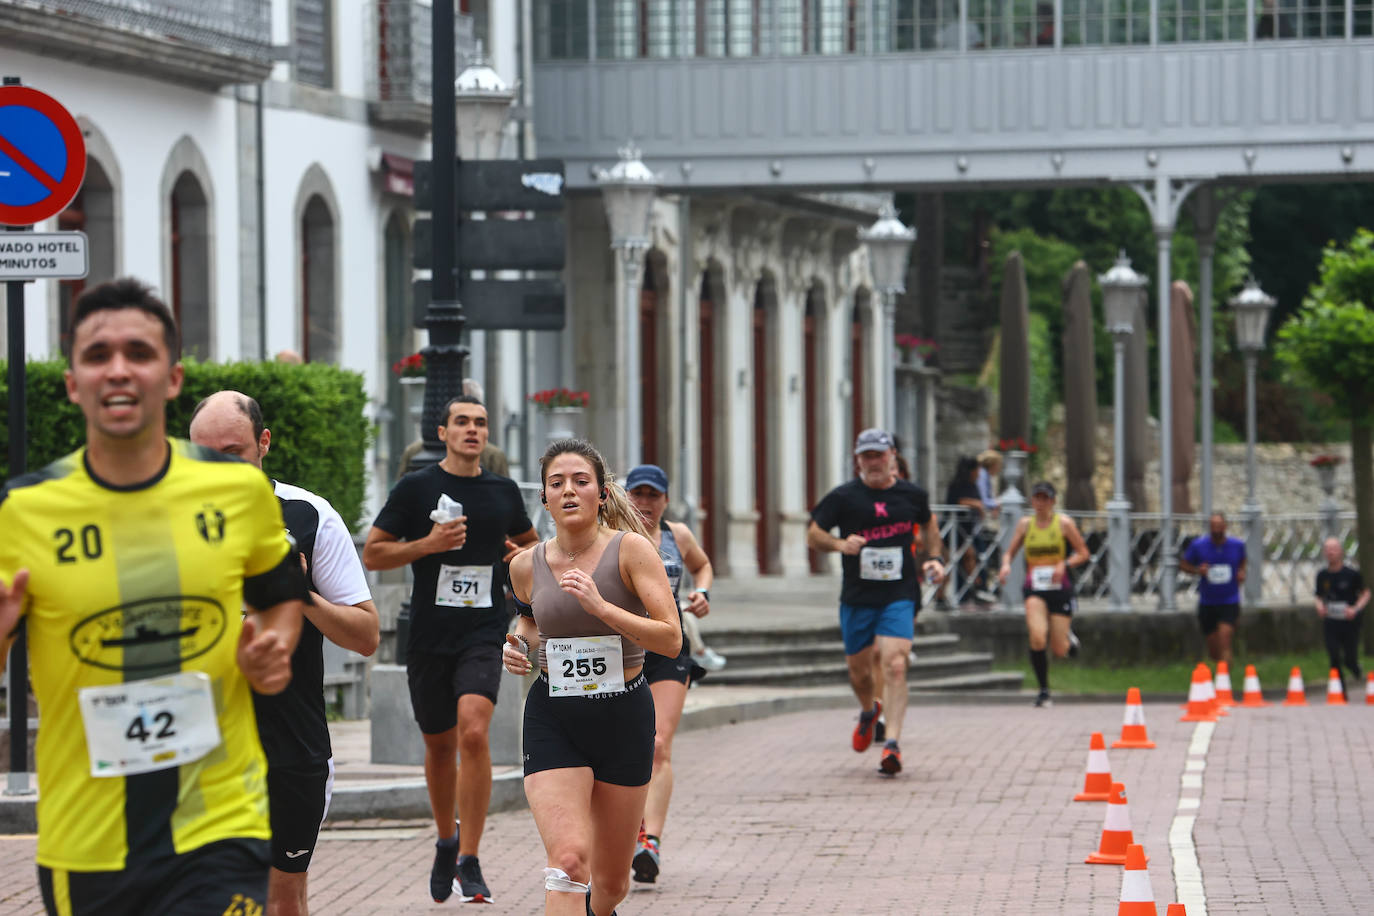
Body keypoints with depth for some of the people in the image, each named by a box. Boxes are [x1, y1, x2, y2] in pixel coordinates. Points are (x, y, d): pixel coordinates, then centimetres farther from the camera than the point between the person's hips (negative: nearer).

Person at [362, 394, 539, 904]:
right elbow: (373, 554, 0)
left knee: (473, 732, -20)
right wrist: (428, 544, -13)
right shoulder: (416, 488, 1)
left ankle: (469, 863, -18)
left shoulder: (504, 492, 9)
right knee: (439, 745, 12)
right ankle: (446, 843, 37)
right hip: (429, 636, 0)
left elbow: (530, 541, 27)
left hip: (483, 636, 0)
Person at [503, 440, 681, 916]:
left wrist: (601, 607, -27)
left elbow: (671, 640, -17)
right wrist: (520, 644, 1)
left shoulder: (630, 550, -10)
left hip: (624, 716, 0)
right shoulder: (526, 566, 0)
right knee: (568, 858, -22)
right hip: (553, 720, 0)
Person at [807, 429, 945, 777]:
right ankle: (869, 712, 47)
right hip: (857, 597, 1)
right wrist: (839, 544, -19)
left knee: (894, 665, -18)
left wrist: (935, 558, 9)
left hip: (900, 595, -1)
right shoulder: (843, 497, -3)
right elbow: (813, 535, 1)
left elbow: (929, 525, 24)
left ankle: (892, 744, -19)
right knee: (859, 669, 12)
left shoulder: (912, 495, 4)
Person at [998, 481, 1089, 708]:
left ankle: (1068, 636, 40)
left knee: (1059, 651, 1)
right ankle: (1043, 691, -8)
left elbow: (1083, 553, 3)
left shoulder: (1064, 523, 0)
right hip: (1035, 589, 1)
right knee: (1037, 639, -22)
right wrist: (1006, 565, -11)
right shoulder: (1025, 524, 6)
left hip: (1060, 589, -1)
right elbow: (1010, 552, 12)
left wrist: (1064, 565, -16)